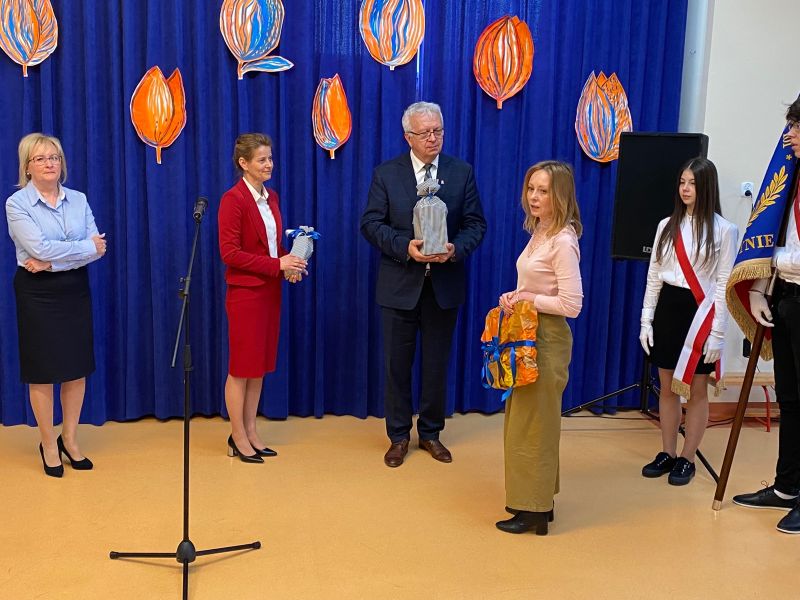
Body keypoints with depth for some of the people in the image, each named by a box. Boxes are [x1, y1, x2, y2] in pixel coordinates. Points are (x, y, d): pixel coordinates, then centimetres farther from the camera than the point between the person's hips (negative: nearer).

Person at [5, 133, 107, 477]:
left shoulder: (78, 200, 5)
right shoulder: (17, 203, -6)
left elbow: (97, 247, -5)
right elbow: (39, 247, -19)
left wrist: (52, 261, -16)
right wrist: (88, 247, -12)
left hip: (75, 289, 4)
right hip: (38, 293, -4)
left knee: (77, 367, 8)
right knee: (43, 370, 4)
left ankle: (70, 439, 25)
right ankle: (48, 445, 20)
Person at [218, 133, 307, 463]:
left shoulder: (271, 197, 10)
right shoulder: (233, 199, -13)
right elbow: (229, 252, -18)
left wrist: (289, 265, -3)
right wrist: (277, 264, -21)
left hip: (270, 291, 8)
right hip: (245, 293, -7)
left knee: (260, 365, 12)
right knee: (241, 367, 2)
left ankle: (251, 431, 23)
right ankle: (238, 437, 15)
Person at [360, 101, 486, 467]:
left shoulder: (462, 173, 2)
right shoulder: (386, 174, -2)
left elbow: (475, 223, 1)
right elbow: (371, 223, -5)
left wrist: (456, 248, -19)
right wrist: (405, 246, -21)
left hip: (445, 284, 1)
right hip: (400, 285, -1)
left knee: (437, 364, 12)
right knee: (397, 364, 8)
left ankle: (430, 433, 28)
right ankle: (398, 436, 23)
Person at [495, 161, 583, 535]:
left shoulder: (563, 241, -18)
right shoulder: (539, 233, 9)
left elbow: (572, 305, -22)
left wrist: (529, 299, -14)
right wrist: (514, 297, 0)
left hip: (547, 340, -9)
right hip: (528, 336, 9)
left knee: (533, 424, 0)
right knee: (524, 420, 16)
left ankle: (534, 510, 13)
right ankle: (536, 500, 29)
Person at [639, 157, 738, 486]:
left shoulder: (724, 230, -5)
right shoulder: (667, 225, 7)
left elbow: (724, 284, -7)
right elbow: (653, 276, 9)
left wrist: (718, 333, -10)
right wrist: (646, 322, 5)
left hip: (700, 312, -4)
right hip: (667, 308, 4)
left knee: (696, 390, 4)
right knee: (668, 387, 10)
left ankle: (687, 459, 15)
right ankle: (667, 453, 22)